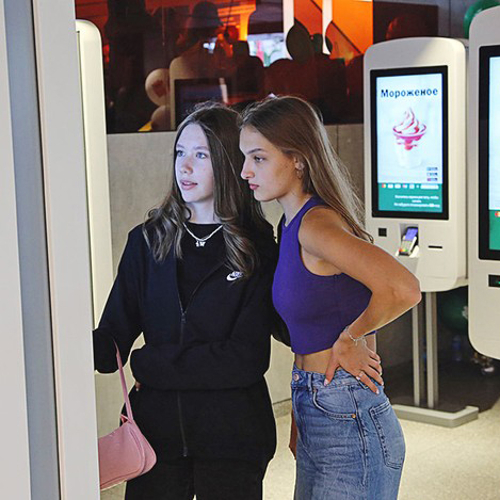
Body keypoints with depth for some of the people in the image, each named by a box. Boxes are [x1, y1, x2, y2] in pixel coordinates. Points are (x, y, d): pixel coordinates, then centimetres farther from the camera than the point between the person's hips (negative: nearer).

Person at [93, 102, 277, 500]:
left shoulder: (258, 250, -5)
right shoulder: (147, 240, 4)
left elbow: (247, 359, -13)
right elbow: (112, 342, -3)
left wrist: (148, 363, -13)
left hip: (231, 437, -2)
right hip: (157, 430, 2)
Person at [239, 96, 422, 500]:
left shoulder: (316, 224, -19)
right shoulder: (292, 224, 10)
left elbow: (403, 290, -32)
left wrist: (348, 338, -16)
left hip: (348, 423, -9)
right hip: (316, 413, 9)